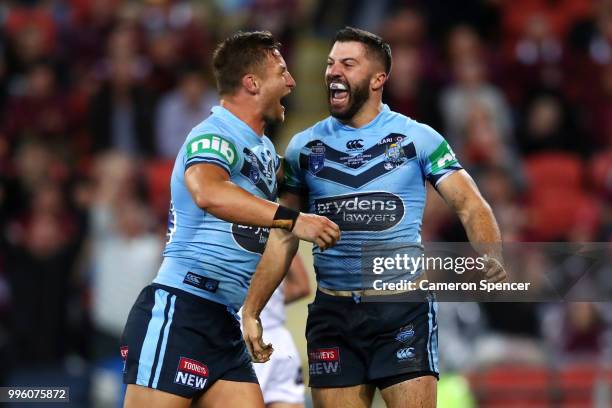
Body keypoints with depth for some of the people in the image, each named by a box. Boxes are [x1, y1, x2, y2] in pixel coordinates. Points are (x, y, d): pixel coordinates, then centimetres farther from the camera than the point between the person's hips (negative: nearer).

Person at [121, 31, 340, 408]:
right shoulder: (215, 136, -12)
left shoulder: (264, 149, 18)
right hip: (178, 311, -9)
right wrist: (291, 219, -37)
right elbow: (208, 192, -34)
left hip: (223, 324, 9)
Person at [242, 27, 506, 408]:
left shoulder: (417, 138, 0)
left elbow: (470, 205, -3)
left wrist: (492, 258, -23)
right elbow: (283, 238, 12)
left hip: (403, 309, -3)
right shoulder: (304, 147, 8)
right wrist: (251, 310, 4)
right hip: (333, 313, 3)